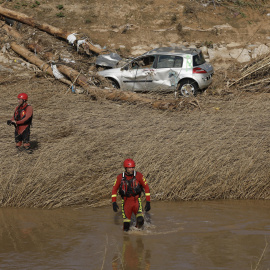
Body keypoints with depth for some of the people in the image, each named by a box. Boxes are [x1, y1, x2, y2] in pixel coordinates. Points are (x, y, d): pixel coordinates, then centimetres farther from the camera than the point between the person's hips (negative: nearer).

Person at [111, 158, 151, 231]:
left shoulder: (138, 175, -8)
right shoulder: (120, 177, -4)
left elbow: (146, 187, -1)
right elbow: (114, 189, 5)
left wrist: (148, 202, -5)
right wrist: (114, 202, -6)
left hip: (136, 201, -1)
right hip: (126, 202, 1)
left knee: (140, 220, -25)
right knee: (126, 226, -5)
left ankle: (137, 228, 8)